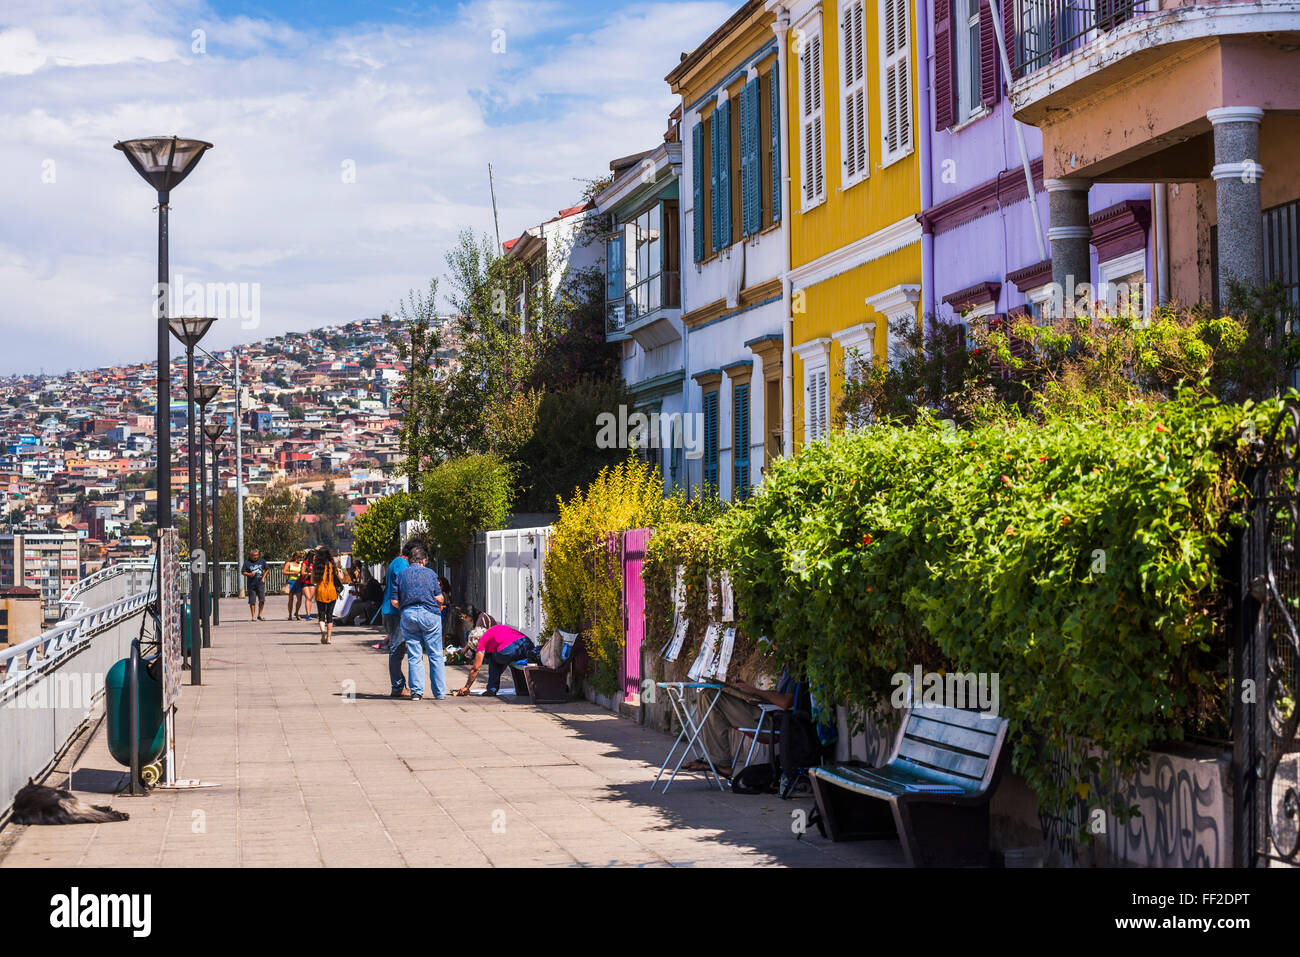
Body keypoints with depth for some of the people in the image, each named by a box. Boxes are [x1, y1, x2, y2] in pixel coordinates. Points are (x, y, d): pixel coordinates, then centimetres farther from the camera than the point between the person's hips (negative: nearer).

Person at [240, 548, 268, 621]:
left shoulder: (261, 561, 9)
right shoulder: (247, 563, 1)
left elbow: (266, 569, 19)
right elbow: (243, 572, 2)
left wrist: (263, 577, 7)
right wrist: (249, 574, -15)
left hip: (260, 583, 2)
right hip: (251, 584, -2)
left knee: (262, 599, -7)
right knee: (252, 601, 0)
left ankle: (259, 615, 8)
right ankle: (253, 616, 9)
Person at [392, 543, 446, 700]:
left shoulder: (401, 576, 8)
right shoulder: (430, 573, 2)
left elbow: (395, 602, 4)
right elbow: (439, 599, -2)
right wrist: (443, 600, 21)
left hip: (408, 615, 2)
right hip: (429, 614, -2)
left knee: (414, 656, 6)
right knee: (436, 655, 4)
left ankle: (416, 691, 0)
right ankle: (439, 692, 4)